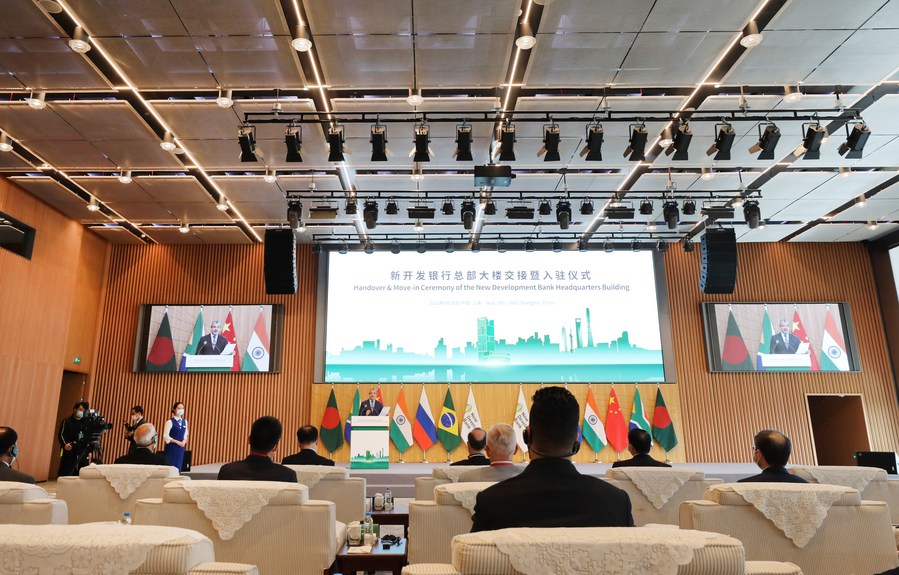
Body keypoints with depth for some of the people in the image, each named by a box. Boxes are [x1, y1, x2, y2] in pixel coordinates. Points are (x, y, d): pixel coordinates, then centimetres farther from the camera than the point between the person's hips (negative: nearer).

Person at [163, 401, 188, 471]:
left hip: (181, 448, 5)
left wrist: (184, 441, -5)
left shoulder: (185, 422, 10)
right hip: (171, 447, -5)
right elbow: (166, 436, -11)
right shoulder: (170, 422, -8)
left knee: (178, 467, 6)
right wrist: (177, 442, -15)